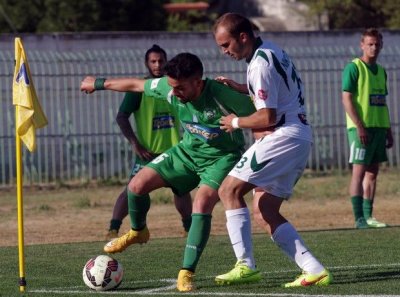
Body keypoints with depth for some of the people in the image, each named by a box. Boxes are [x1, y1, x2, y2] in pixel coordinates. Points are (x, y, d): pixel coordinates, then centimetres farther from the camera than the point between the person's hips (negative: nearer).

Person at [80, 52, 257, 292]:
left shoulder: (222, 95, -32)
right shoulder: (169, 88, -16)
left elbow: (258, 115, -19)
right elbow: (135, 85, 1)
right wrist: (98, 83, 12)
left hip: (222, 157, -5)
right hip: (188, 151, 6)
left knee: (202, 204, -30)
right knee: (138, 185, -6)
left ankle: (187, 273, -22)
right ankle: (138, 232, 26)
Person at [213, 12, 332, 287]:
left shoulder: (260, 64, -15)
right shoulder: (271, 50, 16)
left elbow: (267, 118, -18)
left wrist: (236, 122, -1)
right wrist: (238, 88, 20)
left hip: (284, 136, -10)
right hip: (300, 138, 10)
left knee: (230, 190, -9)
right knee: (263, 211, 7)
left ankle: (245, 265, -14)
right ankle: (314, 270, -1)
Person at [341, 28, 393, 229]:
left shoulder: (381, 71, 16)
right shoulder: (353, 68, -7)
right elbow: (346, 99, -13)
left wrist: (388, 130, 17)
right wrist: (359, 127, -19)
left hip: (379, 127, 7)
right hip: (361, 128, -7)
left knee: (372, 173, 8)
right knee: (359, 171, -8)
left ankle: (368, 216, 13)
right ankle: (359, 218, -9)